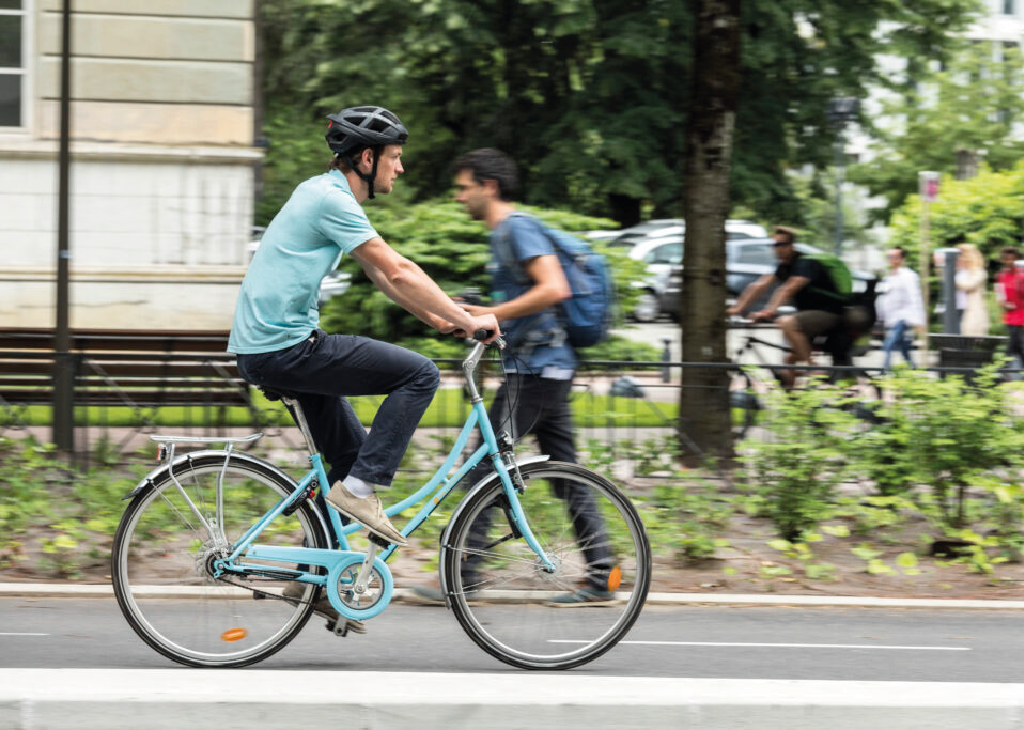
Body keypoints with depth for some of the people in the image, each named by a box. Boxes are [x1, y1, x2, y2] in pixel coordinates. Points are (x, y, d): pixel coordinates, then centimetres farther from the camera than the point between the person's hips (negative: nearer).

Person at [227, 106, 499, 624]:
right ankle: (359, 488, -10)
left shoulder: (325, 194, 17)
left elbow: (382, 274, 22)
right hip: (283, 350, -10)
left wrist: (439, 319, 16)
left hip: (266, 346, 10)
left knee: (351, 453, 15)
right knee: (419, 374, -12)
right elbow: (397, 274, -16)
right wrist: (468, 320, -10)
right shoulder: (331, 200, -14)